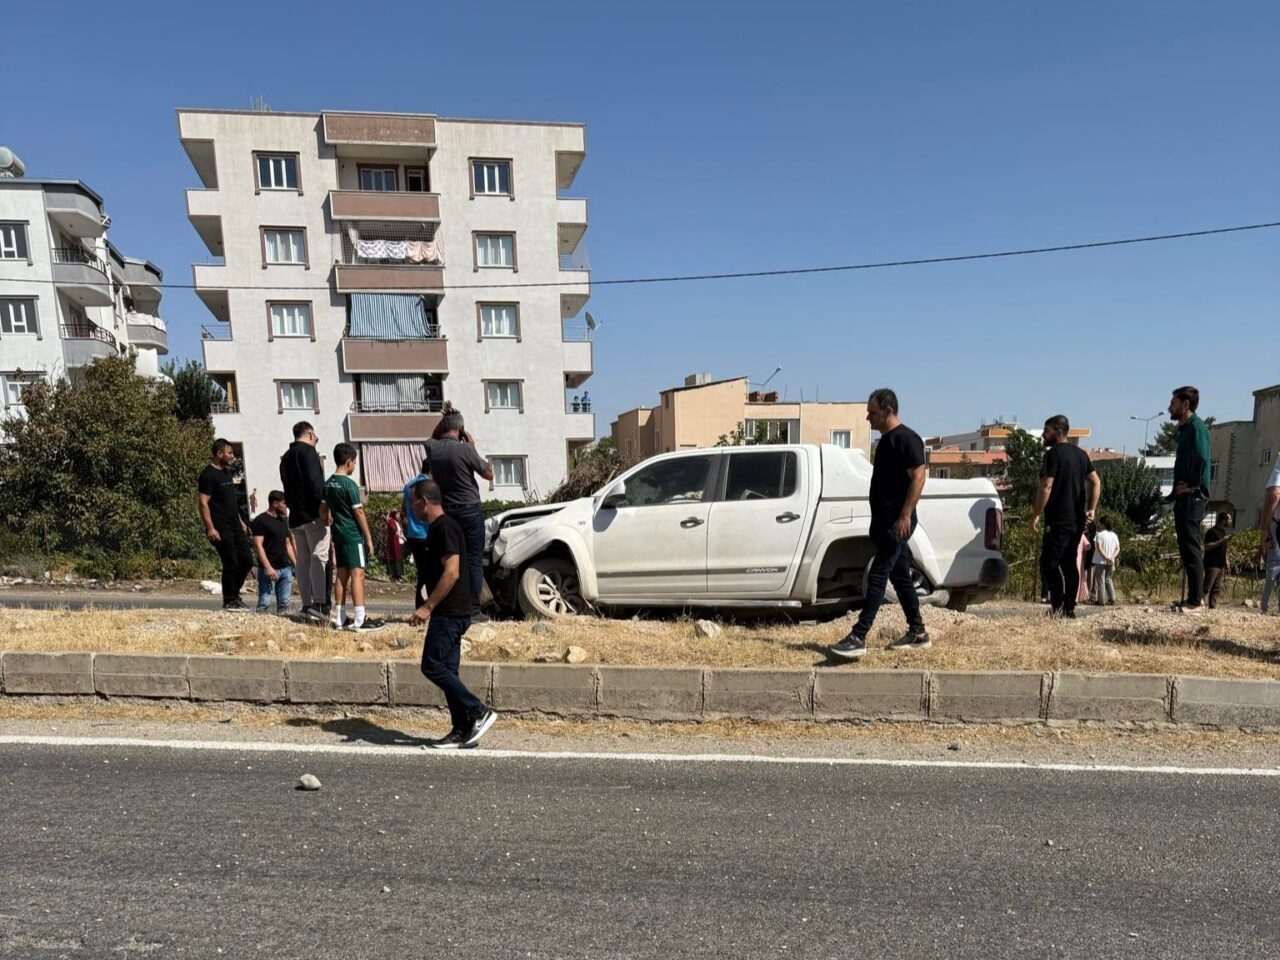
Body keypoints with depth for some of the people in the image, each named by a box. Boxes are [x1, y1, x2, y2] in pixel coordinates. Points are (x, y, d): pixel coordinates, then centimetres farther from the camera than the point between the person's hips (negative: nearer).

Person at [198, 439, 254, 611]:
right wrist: (210, 528, -22)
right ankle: (229, 601, 7)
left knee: (247, 561, 8)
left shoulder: (228, 472, 17)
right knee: (231, 564, -5)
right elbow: (203, 503, -16)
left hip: (235, 526, 9)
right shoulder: (208, 475, -10)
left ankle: (235, 595, 22)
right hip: (221, 529, -9)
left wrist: (241, 521, 21)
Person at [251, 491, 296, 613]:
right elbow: (258, 545, -12)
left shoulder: (284, 520, 18)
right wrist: (268, 567, -19)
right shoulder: (260, 520, -5)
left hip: (286, 568, 7)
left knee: (284, 604, 6)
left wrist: (295, 564, 14)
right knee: (264, 604, -9)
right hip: (269, 569, -7)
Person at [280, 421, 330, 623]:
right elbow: (315, 482, -17)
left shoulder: (286, 457, 22)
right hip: (312, 513, -8)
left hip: (295, 516, 8)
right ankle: (318, 604, -21)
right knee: (319, 556, -12)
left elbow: (287, 489, 22)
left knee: (302, 559, 9)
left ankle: (307, 605, 10)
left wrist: (293, 507, 19)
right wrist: (323, 505, -19)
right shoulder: (308, 451, -5)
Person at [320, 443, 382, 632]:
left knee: (341, 574, 11)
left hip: (338, 534, 8)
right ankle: (359, 620, -8)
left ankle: (338, 619, 16)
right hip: (353, 534, -8)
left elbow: (323, 512, 14)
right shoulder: (349, 484, -14)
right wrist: (369, 538, -10)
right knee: (357, 574, -7)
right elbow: (359, 513, -14)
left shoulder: (328, 483, 9)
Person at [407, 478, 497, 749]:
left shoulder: (444, 527, -15)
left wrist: (427, 607, -21)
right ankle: (462, 730, 14)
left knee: (433, 666, -8)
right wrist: (430, 605, 24)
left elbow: (452, 572, -23)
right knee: (446, 670, 10)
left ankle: (479, 712, -4)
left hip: (449, 613, -10)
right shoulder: (438, 527, 17)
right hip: (451, 612, 10)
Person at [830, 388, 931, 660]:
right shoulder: (886, 440, 17)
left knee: (877, 577, -12)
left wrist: (905, 516, -24)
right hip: (885, 522, 10)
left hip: (897, 522, -10)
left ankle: (858, 638, -13)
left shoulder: (906, 438, -12)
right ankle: (918, 633, 24)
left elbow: (918, 477, -19)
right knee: (900, 576, 14)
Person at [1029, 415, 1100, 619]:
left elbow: (1046, 488, -16)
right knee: (1070, 563, 11)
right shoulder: (1080, 454, 16)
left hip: (1058, 520, -8)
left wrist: (1035, 515, -12)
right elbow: (1096, 482, 14)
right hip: (1077, 520, 8)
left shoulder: (1054, 454, -10)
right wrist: (1091, 509, 12)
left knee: (1049, 563, -7)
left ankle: (1058, 607, -15)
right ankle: (1069, 608, 12)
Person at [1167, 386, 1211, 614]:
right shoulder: (1185, 429, 21)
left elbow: (1201, 459, -21)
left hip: (1192, 497, -10)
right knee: (1186, 548, 12)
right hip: (1183, 497, 10)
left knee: (1191, 549, -10)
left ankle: (1195, 602, -8)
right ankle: (1196, 597, 20)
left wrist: (1190, 485, -17)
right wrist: (1176, 491, 11)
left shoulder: (1196, 427, -8)